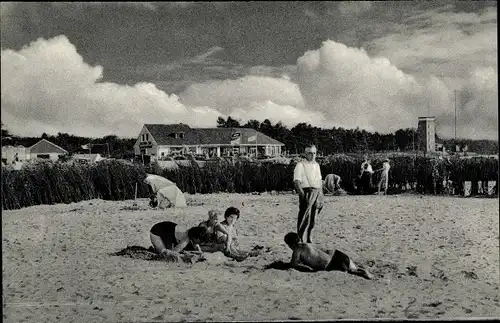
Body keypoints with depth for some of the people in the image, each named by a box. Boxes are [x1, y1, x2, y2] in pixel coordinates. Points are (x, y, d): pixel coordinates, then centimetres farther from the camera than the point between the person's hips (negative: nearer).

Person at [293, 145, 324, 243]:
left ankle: (309, 238, 20)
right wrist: (302, 193, -22)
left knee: (313, 218, 9)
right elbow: (296, 181, -12)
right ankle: (299, 238, -2)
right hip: (306, 192, -6)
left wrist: (321, 194, 17)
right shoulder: (300, 165, -4)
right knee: (304, 217, -9)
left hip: (317, 192, 6)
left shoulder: (316, 165, 18)